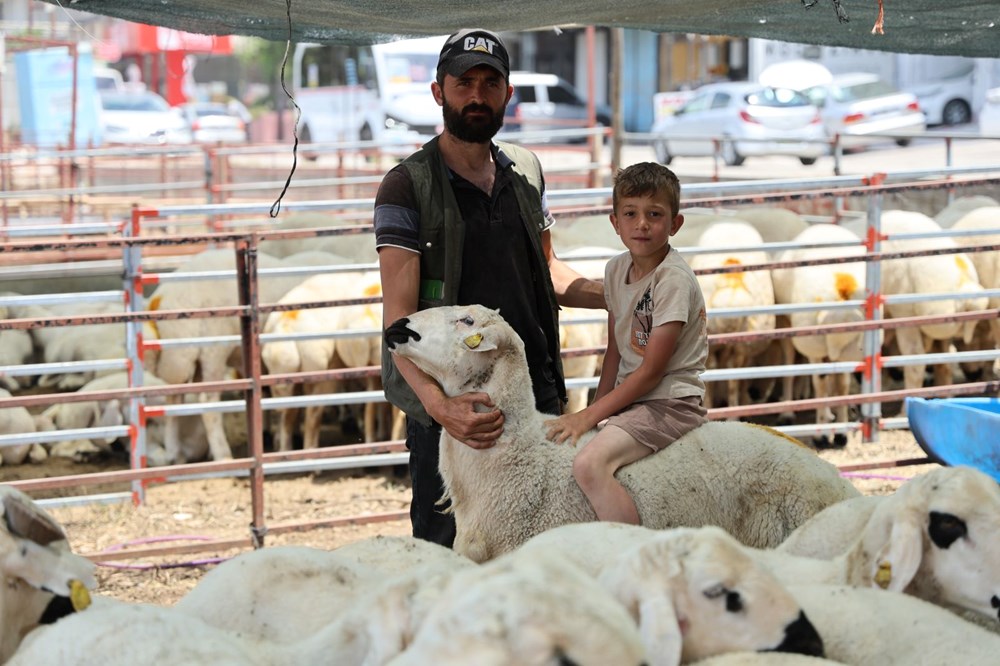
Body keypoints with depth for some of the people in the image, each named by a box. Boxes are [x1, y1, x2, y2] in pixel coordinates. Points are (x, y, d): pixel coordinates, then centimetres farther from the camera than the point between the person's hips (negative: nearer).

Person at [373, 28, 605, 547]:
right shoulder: (409, 186, -7)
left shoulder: (525, 170, 11)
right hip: (451, 402, -5)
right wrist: (437, 402, -30)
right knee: (447, 545, -1)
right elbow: (399, 314, -15)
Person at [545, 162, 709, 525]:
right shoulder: (616, 269, 8)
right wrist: (596, 411, 4)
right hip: (629, 398, 9)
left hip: (669, 402, -9)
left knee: (589, 464, -29)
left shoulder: (673, 279, -16)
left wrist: (589, 416, -16)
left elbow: (651, 371, -17)